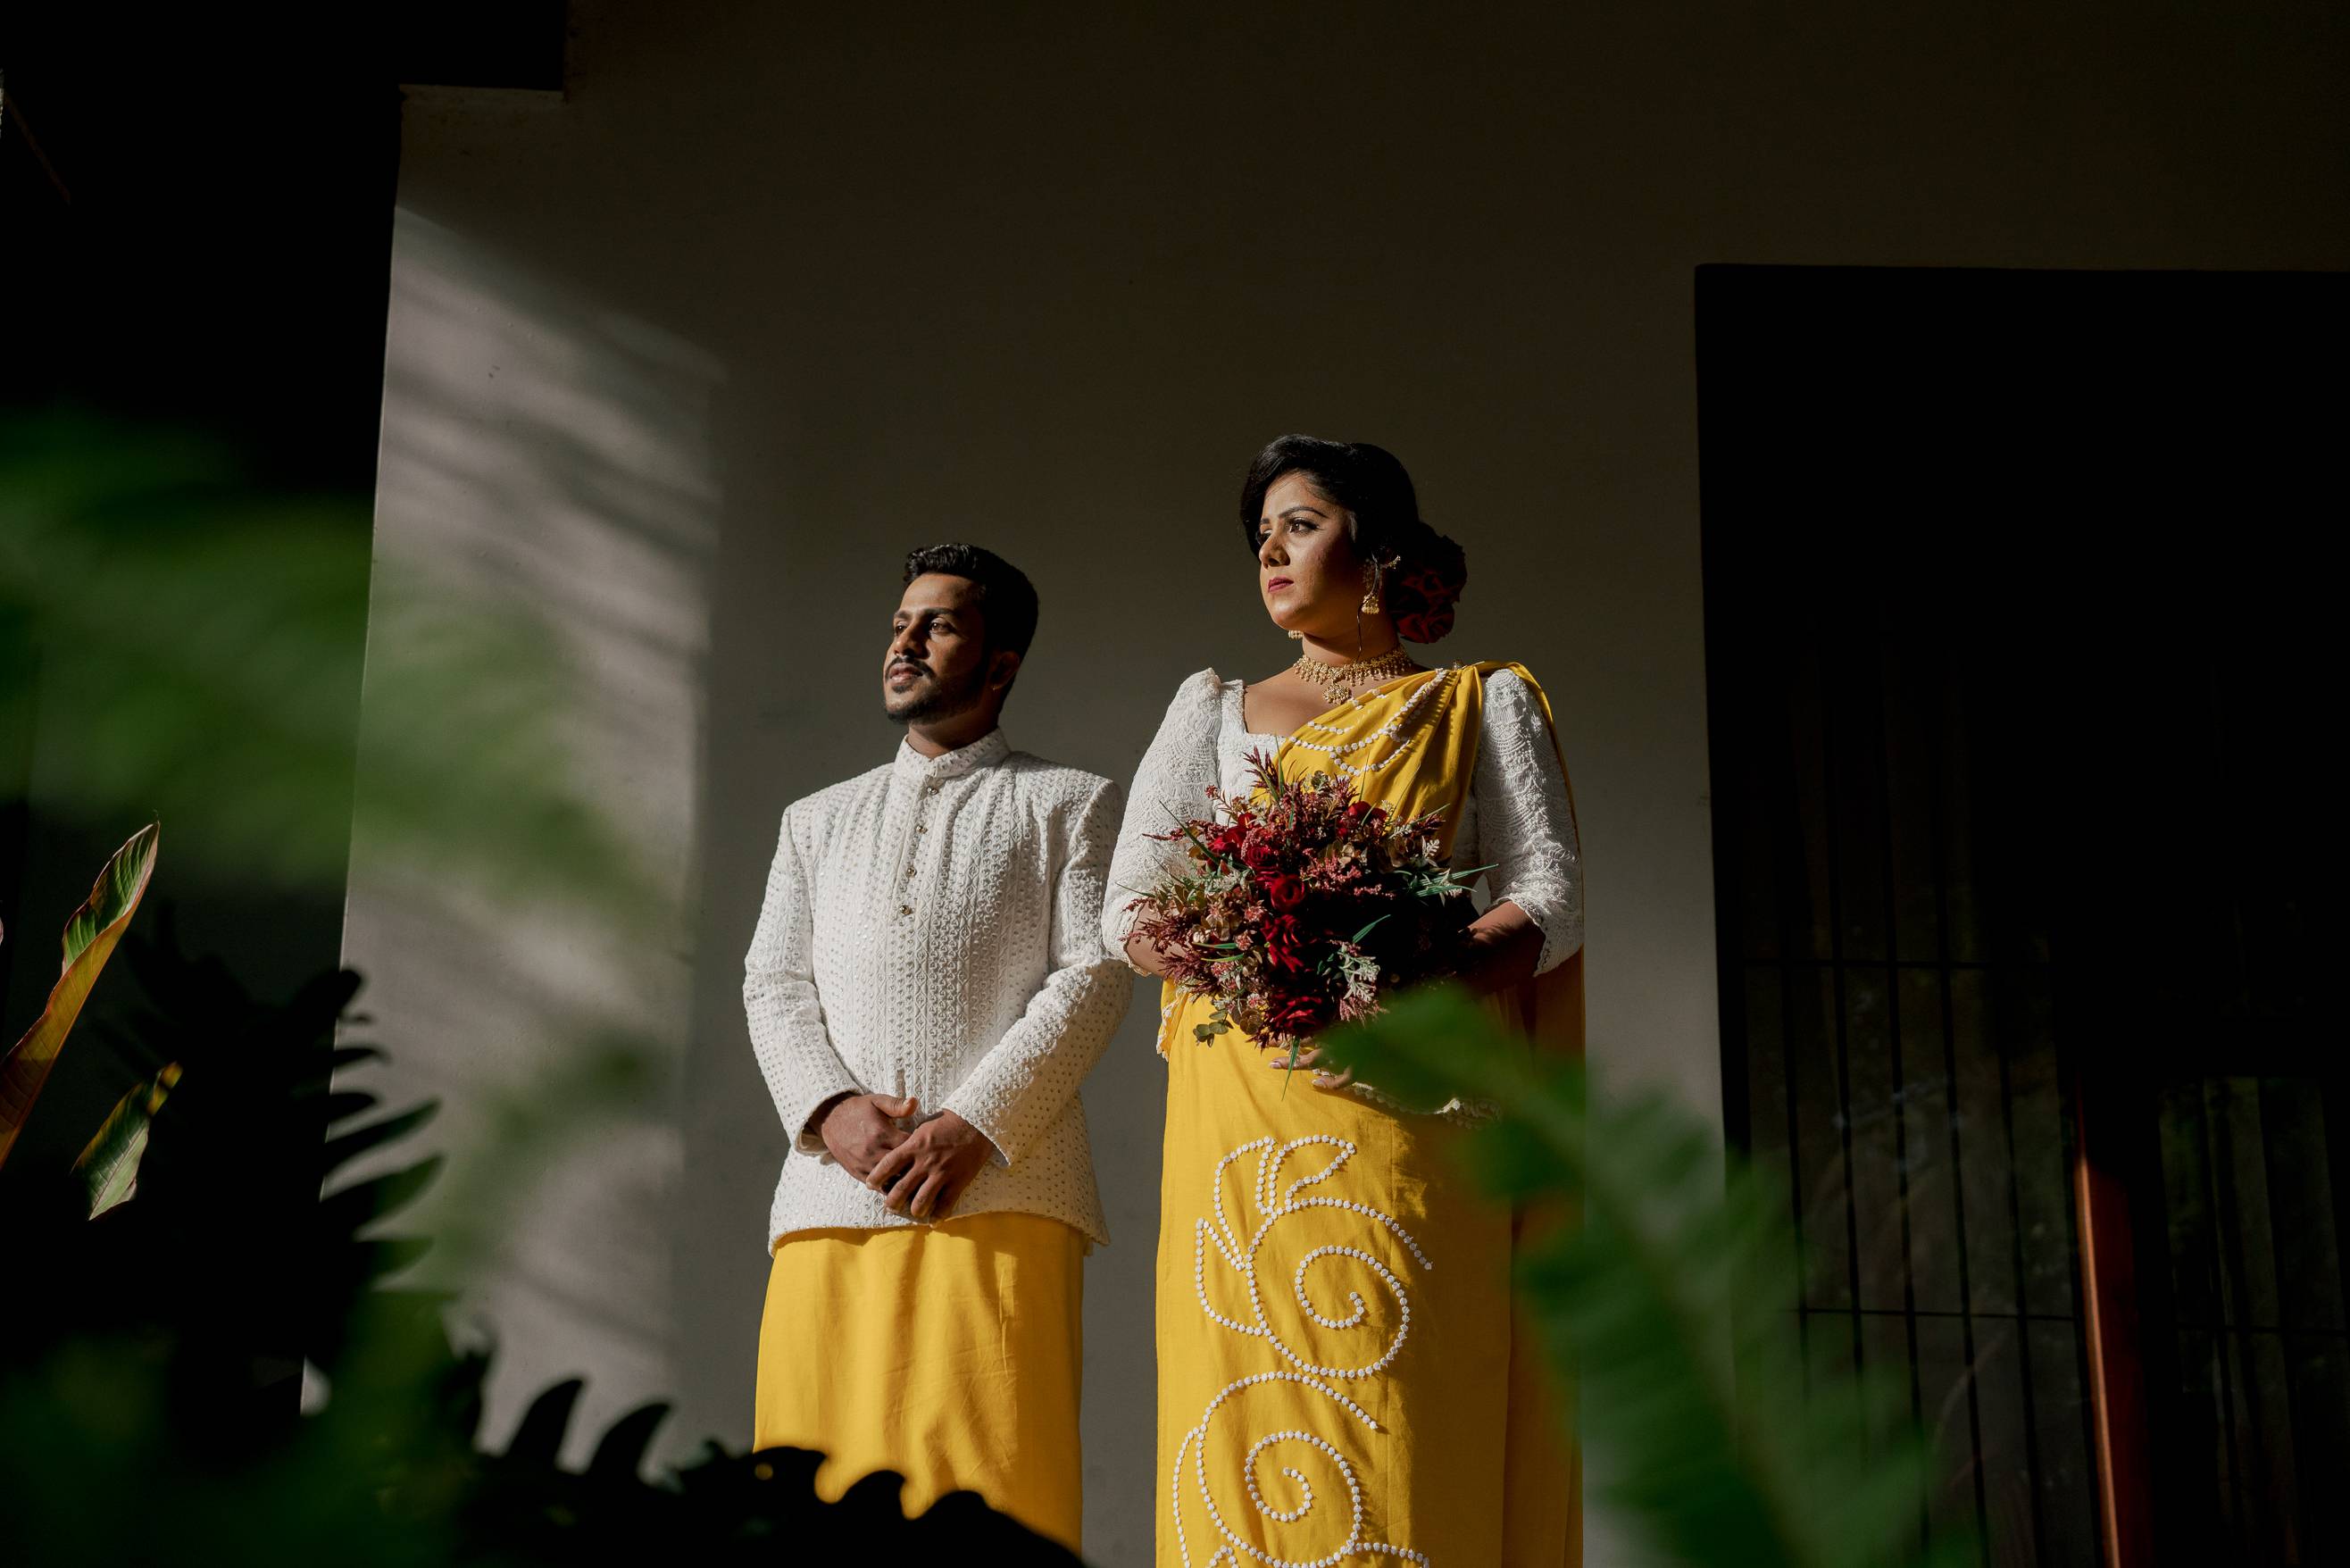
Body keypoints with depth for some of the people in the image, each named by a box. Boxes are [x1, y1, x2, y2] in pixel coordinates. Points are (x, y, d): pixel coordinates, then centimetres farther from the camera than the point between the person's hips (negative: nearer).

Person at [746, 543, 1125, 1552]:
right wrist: (831, 1109, -6)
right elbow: (772, 987, 15)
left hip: (1003, 1192, -3)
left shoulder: (1071, 804, 14)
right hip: (831, 1194, 4)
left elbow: (1094, 976, 1)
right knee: (823, 1488, -3)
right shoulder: (818, 820, 26)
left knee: (990, 1490, -14)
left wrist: (973, 1122, -12)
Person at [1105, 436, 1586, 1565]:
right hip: (1244, 1086, 2)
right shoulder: (1213, 708, 22)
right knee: (1252, 1401, -8)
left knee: (1405, 1418, -12)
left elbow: (1551, 898, 4)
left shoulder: (1485, 705, 16)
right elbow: (1128, 909, 12)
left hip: (1414, 1102, -2)